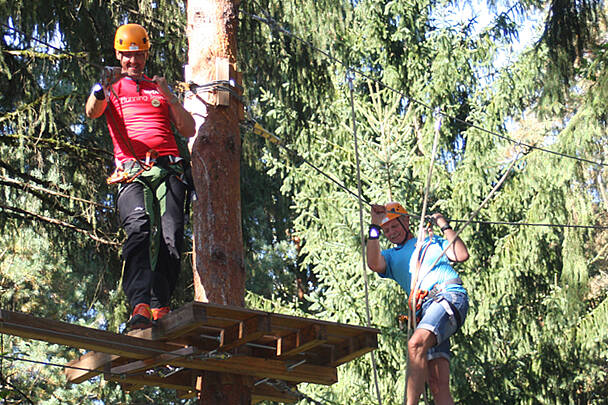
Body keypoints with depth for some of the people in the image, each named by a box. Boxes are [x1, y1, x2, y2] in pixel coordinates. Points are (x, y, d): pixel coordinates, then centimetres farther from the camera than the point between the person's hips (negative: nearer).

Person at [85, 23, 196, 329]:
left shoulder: (159, 87, 27)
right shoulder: (112, 88, 20)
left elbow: (188, 131, 19)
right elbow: (91, 112, -3)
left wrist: (169, 97, 3)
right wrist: (101, 90, -26)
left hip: (168, 169, 3)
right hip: (131, 173, -3)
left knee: (171, 234, -18)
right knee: (139, 227, -27)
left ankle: (161, 307, -14)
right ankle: (140, 306, -39)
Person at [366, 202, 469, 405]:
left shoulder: (432, 242, 27)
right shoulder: (391, 256, 31)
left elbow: (462, 255, 10)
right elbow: (374, 264, 7)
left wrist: (444, 225, 14)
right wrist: (374, 226, 6)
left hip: (450, 296, -4)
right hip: (425, 310, 5)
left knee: (416, 344, -32)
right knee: (438, 386, -9)